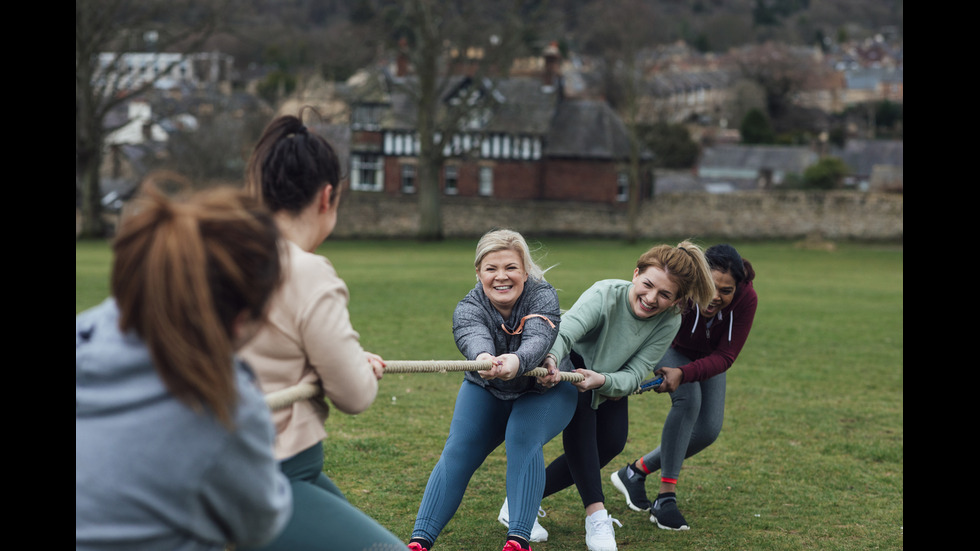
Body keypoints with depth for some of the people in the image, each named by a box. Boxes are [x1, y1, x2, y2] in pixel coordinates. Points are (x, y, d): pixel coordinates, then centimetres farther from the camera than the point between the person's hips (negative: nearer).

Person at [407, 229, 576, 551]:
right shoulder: (468, 308, -19)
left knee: (523, 439, -28)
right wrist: (484, 358, -66)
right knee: (458, 451, -14)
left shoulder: (542, 296, -22)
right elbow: (474, 339, -41)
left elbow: (538, 339, -41)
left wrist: (516, 362, -65)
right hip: (487, 392, 2)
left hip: (543, 390, -2)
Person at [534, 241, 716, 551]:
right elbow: (563, 332, -53)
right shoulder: (605, 294, -37)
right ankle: (596, 515, -36)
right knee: (580, 411, -33)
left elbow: (634, 375, -27)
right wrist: (551, 358, -75)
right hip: (570, 364, -5)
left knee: (612, 443, -10)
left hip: (610, 378, 5)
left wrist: (601, 381, -48)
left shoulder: (669, 322, -25)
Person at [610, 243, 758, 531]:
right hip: (672, 348, -4)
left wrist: (682, 374, -51)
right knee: (688, 400, -29)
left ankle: (636, 471, 14)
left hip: (708, 358, 4)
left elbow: (724, 357, -34)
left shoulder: (746, 299, -35)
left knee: (708, 430, -4)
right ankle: (666, 497, -23)